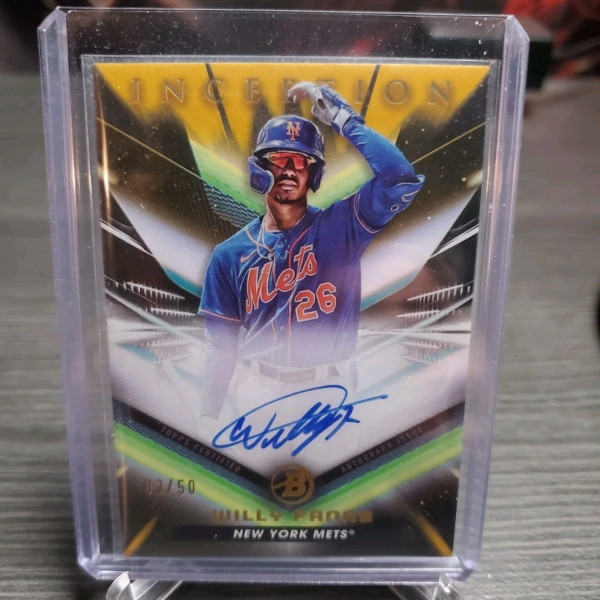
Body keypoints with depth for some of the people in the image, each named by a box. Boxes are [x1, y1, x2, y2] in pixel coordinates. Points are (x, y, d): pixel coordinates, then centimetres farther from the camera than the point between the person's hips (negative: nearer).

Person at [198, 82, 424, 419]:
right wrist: (208, 416, 3)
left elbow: (400, 180, -21)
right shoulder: (230, 254, 0)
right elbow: (222, 346, 3)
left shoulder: (340, 227, -5)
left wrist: (345, 120, -15)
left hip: (328, 393, -1)